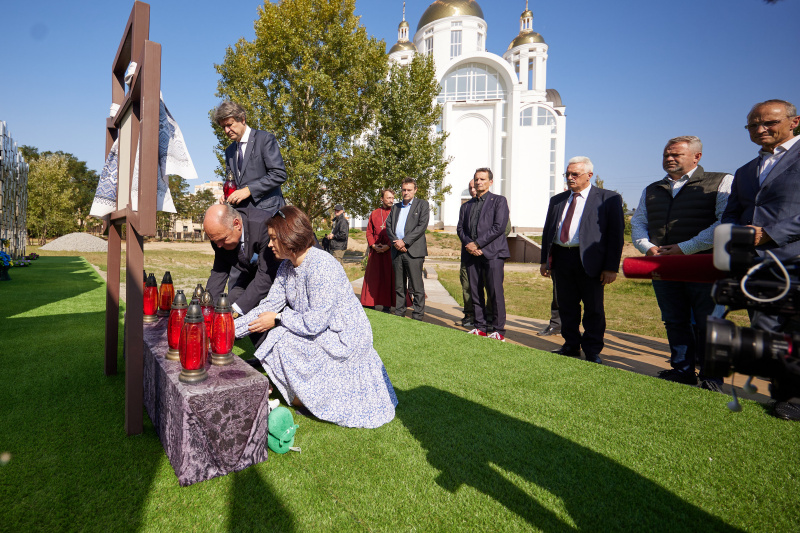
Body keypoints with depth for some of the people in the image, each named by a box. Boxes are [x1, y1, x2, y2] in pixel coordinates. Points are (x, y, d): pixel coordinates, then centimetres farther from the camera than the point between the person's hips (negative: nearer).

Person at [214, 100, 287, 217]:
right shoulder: (229, 151, 21)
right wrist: (227, 196, 1)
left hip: (266, 211, -5)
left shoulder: (265, 139, -1)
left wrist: (248, 190, -15)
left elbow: (279, 174, -11)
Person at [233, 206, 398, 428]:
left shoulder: (321, 266, -27)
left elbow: (316, 322, -28)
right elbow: (269, 305, 0)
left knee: (282, 342, -16)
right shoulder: (286, 267, 2)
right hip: (323, 334, 9)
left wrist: (278, 319, -16)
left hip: (345, 339, -9)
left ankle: (302, 397, 11)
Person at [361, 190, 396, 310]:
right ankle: (370, 303, 14)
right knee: (372, 277, 6)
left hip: (390, 251, -3)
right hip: (375, 251, 3)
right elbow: (369, 232, 12)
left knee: (389, 277, -1)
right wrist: (373, 245, -3)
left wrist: (389, 246, -12)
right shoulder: (374, 214, 13)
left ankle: (387, 305, 6)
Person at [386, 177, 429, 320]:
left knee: (416, 287, -4)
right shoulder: (395, 207, 22)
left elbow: (422, 226, -6)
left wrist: (404, 241, -12)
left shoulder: (422, 204, 6)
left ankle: (417, 316, 2)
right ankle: (399, 314, 18)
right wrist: (395, 242, -6)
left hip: (414, 251, -5)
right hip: (397, 250, 5)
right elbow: (388, 225, 12)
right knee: (399, 286, 10)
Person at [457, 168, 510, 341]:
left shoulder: (499, 201, 5)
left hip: (492, 253, -5)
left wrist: (477, 244, -11)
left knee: (495, 293, -6)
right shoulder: (466, 205, 22)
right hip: (472, 254, 5)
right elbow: (460, 228, 14)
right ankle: (480, 328, 15)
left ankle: (498, 330, 3)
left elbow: (499, 226, -7)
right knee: (475, 292, 6)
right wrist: (468, 244, -6)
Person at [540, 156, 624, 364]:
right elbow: (547, 230, 16)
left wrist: (611, 267, -10)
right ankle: (571, 346, 25)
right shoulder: (557, 200, 15)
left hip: (589, 261, -4)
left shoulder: (608, 199, 0)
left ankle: (592, 351, 19)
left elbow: (616, 233, -3)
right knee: (566, 307, 11)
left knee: (593, 308, 4)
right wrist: (545, 260, 8)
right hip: (561, 258, 5)